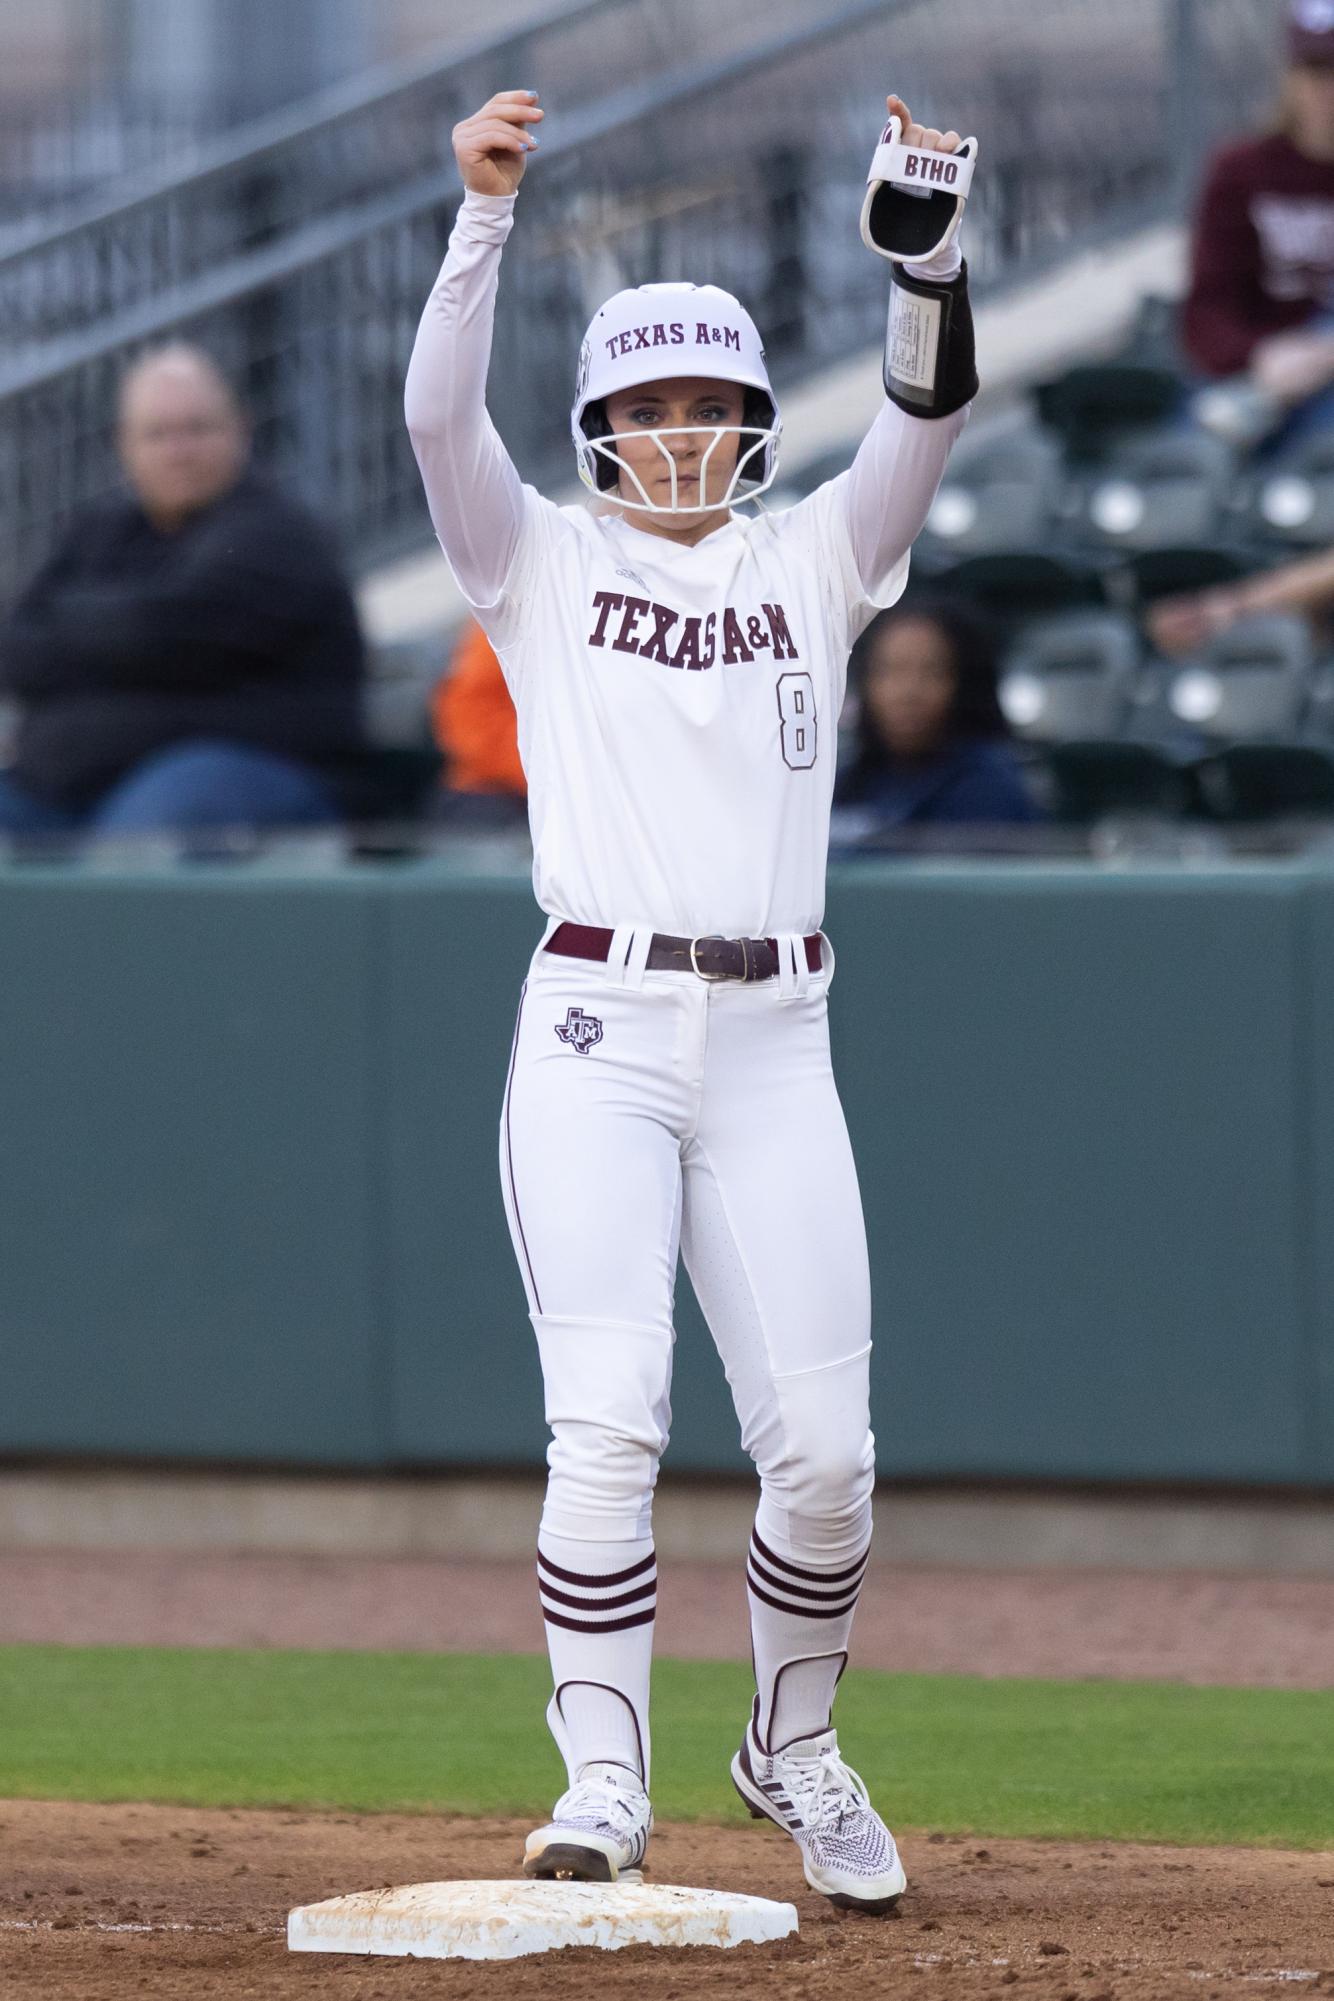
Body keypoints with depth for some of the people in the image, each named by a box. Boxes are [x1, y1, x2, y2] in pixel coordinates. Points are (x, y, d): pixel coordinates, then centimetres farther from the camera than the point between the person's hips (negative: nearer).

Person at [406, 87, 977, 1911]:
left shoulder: (814, 563, 13)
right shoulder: (544, 563, 8)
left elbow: (932, 414, -2)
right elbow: (439, 413, -9)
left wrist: (926, 245, -20)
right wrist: (487, 210, -22)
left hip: (774, 1044, 2)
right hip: (597, 1034, -2)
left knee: (824, 1450, -1)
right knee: (607, 1418, -16)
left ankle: (793, 1748, 22)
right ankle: (603, 1785, -11)